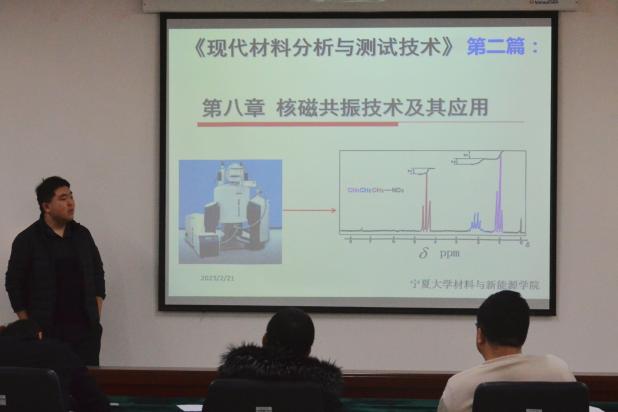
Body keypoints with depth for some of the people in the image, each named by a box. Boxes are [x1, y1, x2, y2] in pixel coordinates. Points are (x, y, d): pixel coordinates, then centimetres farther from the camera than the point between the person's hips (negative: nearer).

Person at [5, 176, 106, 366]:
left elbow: (98, 275, 18)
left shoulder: (82, 235, 11)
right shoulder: (27, 240, -1)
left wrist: (96, 318, 9)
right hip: (46, 333, -3)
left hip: (85, 329, 3)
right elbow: (14, 284, 1)